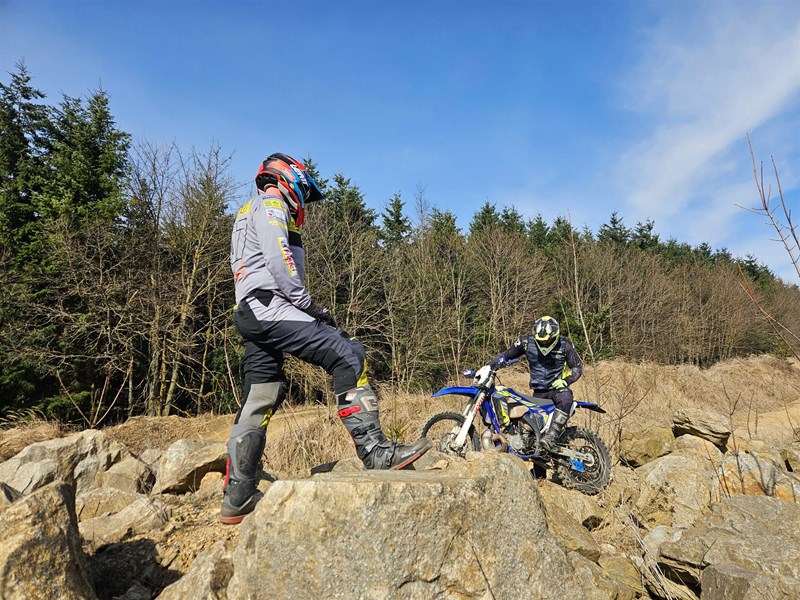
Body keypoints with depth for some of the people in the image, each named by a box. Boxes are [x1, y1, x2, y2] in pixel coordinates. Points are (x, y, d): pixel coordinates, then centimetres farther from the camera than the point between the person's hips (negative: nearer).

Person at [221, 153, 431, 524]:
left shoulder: (248, 216, 33)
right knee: (348, 355, -17)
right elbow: (278, 260, -15)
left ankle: (237, 498, 16)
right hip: (269, 308, -11)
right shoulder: (270, 205, 2)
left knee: (259, 402, 10)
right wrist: (309, 304, -13)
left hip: (249, 314, 11)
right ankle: (374, 451, -21)